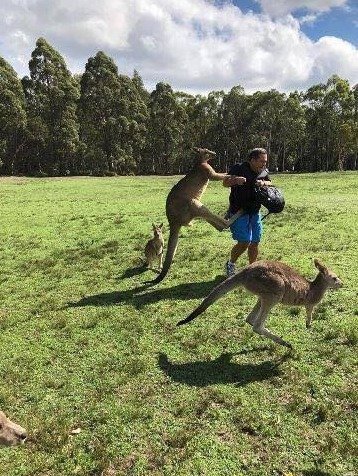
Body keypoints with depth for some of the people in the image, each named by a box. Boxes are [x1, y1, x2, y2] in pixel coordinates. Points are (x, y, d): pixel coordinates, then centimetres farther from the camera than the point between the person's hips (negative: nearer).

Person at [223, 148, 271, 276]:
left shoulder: (264, 172, 6)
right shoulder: (239, 169, -12)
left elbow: (270, 183, 18)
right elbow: (225, 183, -16)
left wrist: (263, 183, -6)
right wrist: (234, 180, -39)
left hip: (255, 212, 6)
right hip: (239, 211, -6)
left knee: (254, 243, 8)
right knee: (244, 242, -14)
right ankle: (230, 264, 11)